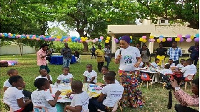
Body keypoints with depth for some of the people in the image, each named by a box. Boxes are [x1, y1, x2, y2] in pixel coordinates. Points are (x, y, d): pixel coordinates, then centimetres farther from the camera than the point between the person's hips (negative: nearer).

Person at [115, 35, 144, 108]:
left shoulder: (135, 49, -2)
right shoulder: (118, 51, 1)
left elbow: (139, 58, 4)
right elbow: (116, 62, 8)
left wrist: (138, 62, -18)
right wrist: (117, 59, -14)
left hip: (133, 72, -1)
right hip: (123, 72, 1)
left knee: (134, 87, 2)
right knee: (124, 88, 8)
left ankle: (137, 102, 17)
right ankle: (125, 103, 20)